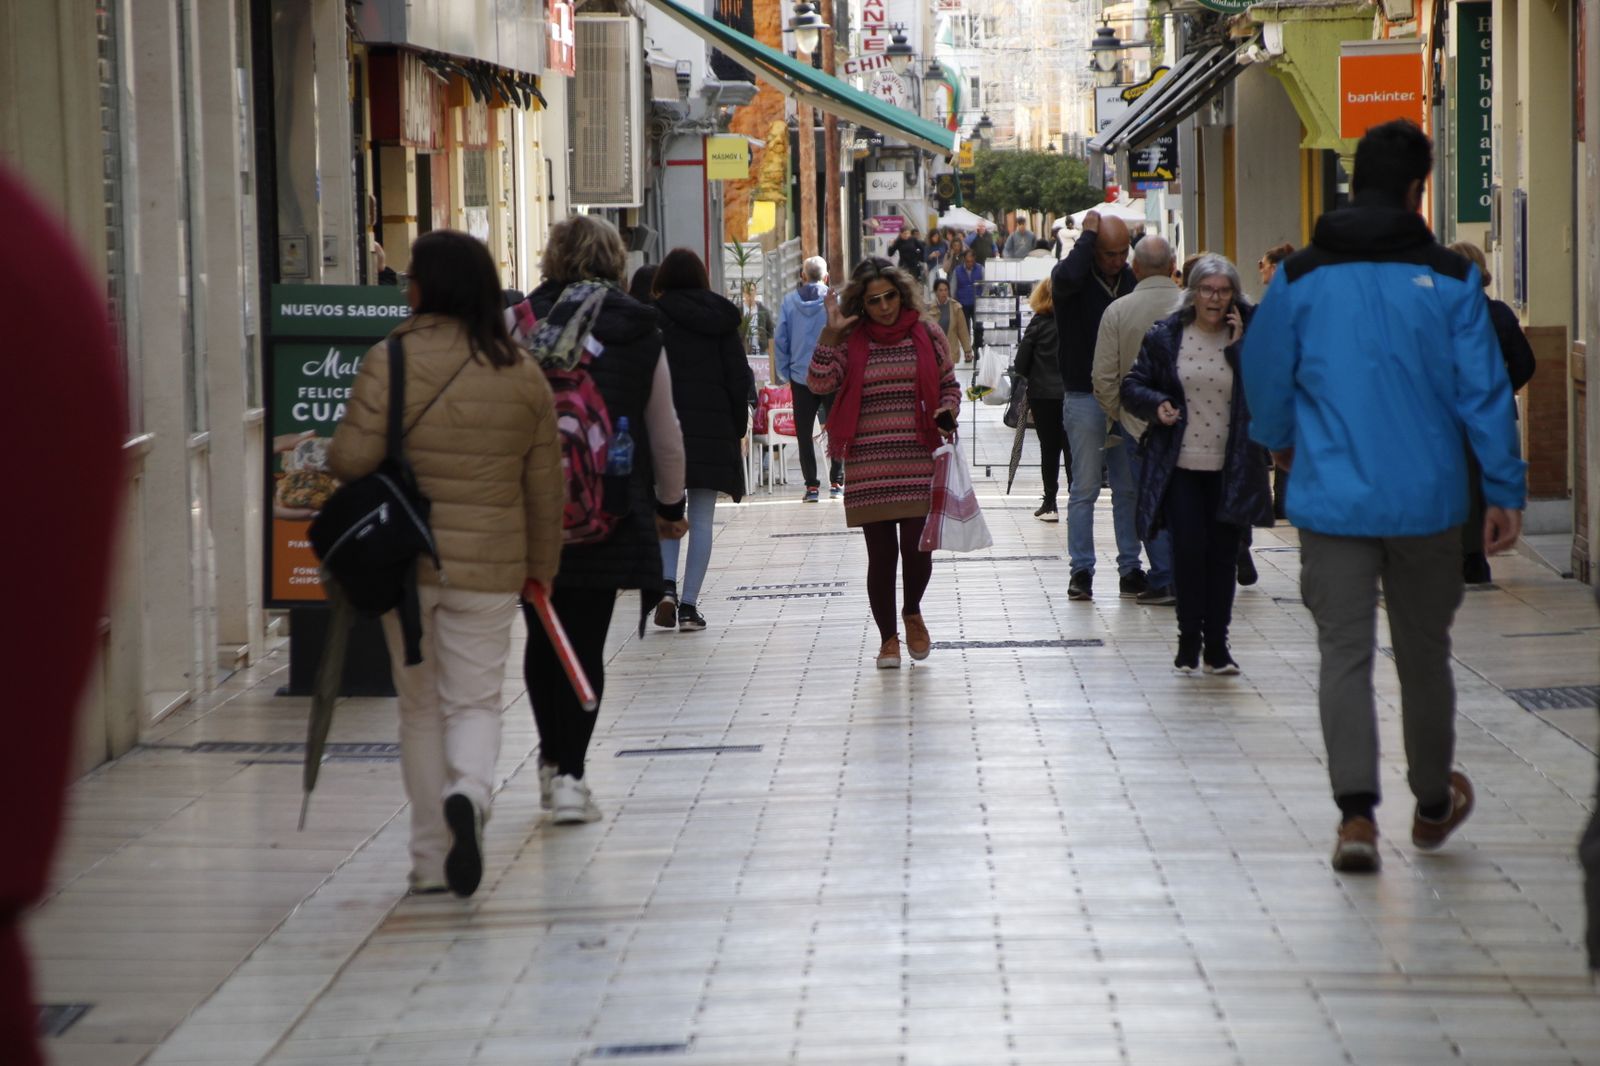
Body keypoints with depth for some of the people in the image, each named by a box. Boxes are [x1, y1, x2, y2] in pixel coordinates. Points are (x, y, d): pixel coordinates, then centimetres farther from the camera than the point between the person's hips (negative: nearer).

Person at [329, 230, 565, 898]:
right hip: (489, 567, 1)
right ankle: (469, 793, -24)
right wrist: (541, 565, 19)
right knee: (476, 700, 8)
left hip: (404, 562, -1)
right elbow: (545, 485, 7)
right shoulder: (523, 374, 2)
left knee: (420, 706, 11)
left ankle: (431, 859, 13)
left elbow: (351, 459, -16)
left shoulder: (391, 361, -10)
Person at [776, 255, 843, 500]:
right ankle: (837, 482, 6)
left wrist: (784, 373, 9)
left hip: (800, 376, 1)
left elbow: (781, 340, 2)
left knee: (804, 432, 6)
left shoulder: (789, 301, 0)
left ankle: (811, 486, 3)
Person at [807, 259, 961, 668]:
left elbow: (949, 385, 15)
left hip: (919, 461, 0)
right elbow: (820, 383, -9)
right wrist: (831, 333, -14)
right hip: (868, 464, 0)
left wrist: (947, 411, -6)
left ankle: (912, 613, 26)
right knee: (881, 554, 3)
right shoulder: (851, 340, 4)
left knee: (916, 547, -5)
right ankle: (888, 638, 18)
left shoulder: (927, 335, 6)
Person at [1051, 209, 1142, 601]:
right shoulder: (1076, 278, -6)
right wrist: (1087, 234, -19)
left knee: (1129, 488, 6)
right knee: (1084, 488, -2)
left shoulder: (1131, 279, 7)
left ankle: (1130, 569, 11)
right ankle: (1081, 570, 4)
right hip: (1084, 396, -4)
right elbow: (1066, 278, -33)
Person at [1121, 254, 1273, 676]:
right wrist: (1156, 404, -12)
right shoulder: (1165, 336, 2)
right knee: (1188, 547, -5)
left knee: (1223, 552, 4)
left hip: (1229, 468, 1)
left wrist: (1239, 345, -15)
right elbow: (1133, 386, 8)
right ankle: (1189, 638, 9)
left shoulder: (1246, 336, 2)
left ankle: (1216, 643, 13)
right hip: (1180, 466, -1)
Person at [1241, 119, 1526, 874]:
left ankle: (1356, 814, -13)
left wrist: (1280, 442, 29)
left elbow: (1264, 378, 8)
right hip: (1427, 500, 0)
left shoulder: (1300, 278, -1)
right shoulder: (1449, 278, -4)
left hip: (1332, 498, 0)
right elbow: (1484, 390, -4)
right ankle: (1433, 805, 31)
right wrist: (1505, 491, 3)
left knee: (1344, 655, 1)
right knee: (1424, 654, 15)